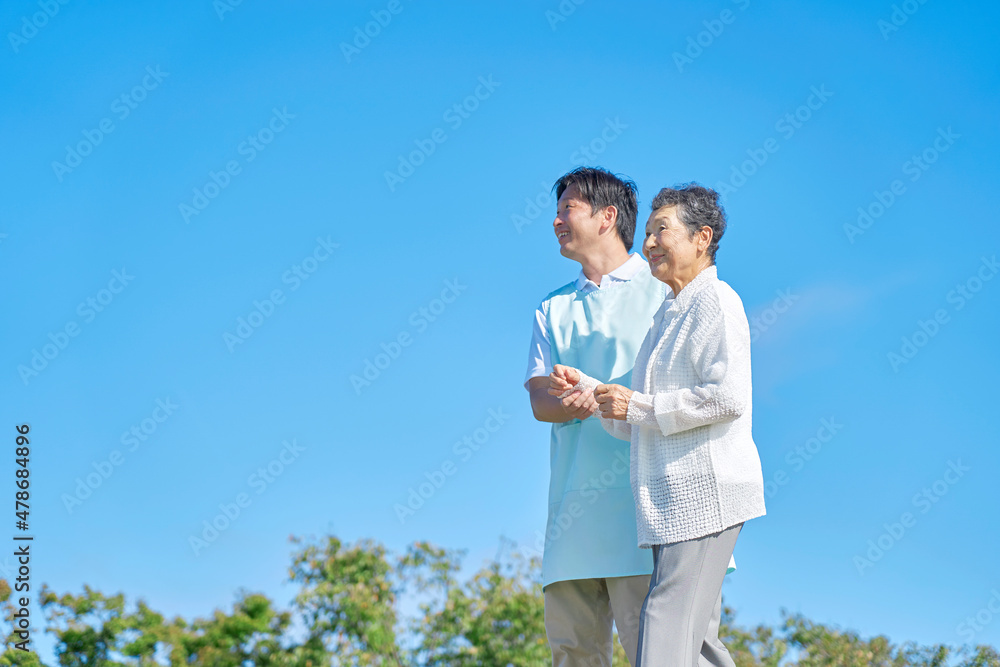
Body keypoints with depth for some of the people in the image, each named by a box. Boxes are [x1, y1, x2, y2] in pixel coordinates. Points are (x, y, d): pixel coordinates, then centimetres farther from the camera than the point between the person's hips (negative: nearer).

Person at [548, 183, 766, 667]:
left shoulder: (715, 301, -5)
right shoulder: (668, 315, 25)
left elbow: (730, 396, -18)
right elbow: (638, 426, 25)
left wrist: (639, 406, -13)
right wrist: (588, 390, 9)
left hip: (704, 492, -10)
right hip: (672, 501, 10)